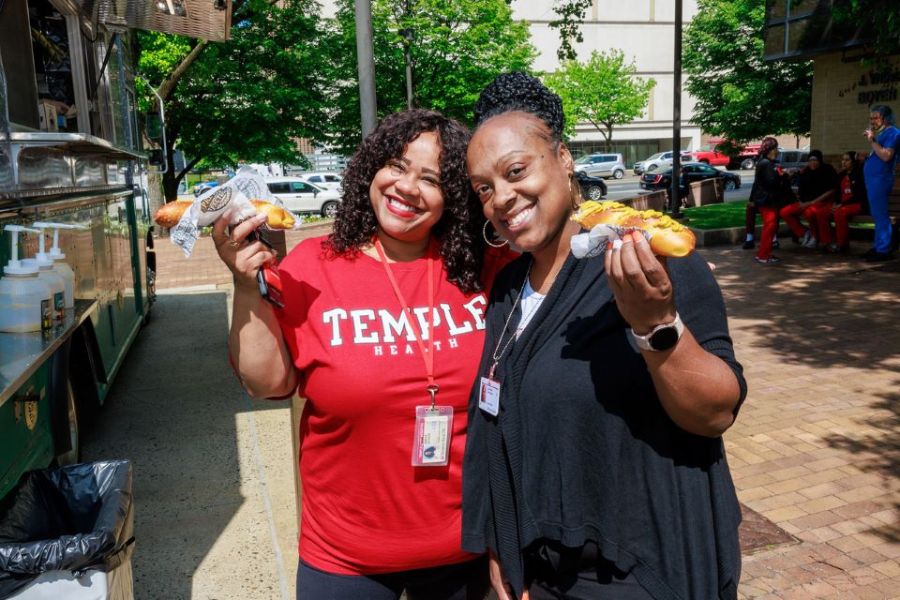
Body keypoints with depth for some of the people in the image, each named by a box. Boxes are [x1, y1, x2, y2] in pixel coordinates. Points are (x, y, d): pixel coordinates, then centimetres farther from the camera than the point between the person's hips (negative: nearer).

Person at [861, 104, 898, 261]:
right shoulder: (884, 133, 19)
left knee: (880, 216, -9)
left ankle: (883, 250, -8)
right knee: (878, 215, 13)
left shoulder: (892, 133, -10)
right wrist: (872, 139, 14)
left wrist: (872, 140, -17)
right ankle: (878, 247, 20)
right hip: (874, 179, 10)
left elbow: (886, 156, -23)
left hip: (880, 179, -10)